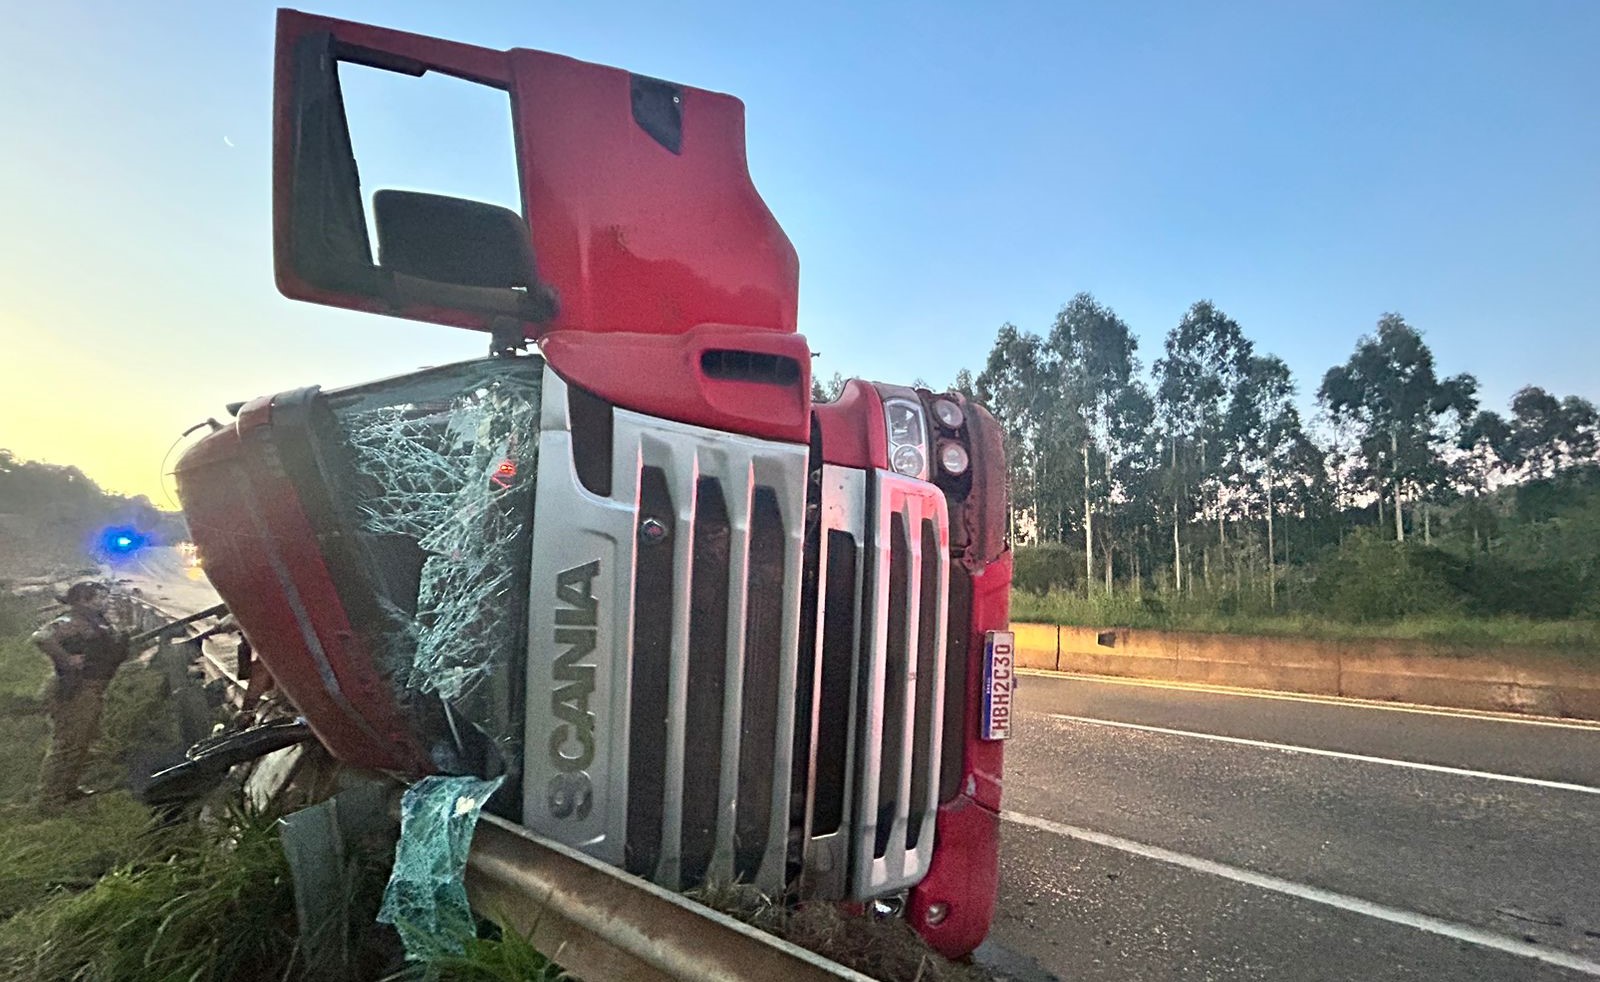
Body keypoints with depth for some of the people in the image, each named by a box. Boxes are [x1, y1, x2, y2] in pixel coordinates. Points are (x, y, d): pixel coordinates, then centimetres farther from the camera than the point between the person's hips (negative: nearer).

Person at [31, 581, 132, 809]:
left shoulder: (96, 622, 15)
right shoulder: (72, 621, -15)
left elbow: (115, 648, 22)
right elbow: (42, 637, -30)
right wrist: (67, 659, -26)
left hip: (92, 692, 10)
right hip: (74, 691, -10)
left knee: (83, 742, 19)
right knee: (67, 744, -5)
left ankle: (68, 789, 31)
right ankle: (50, 799, 3)